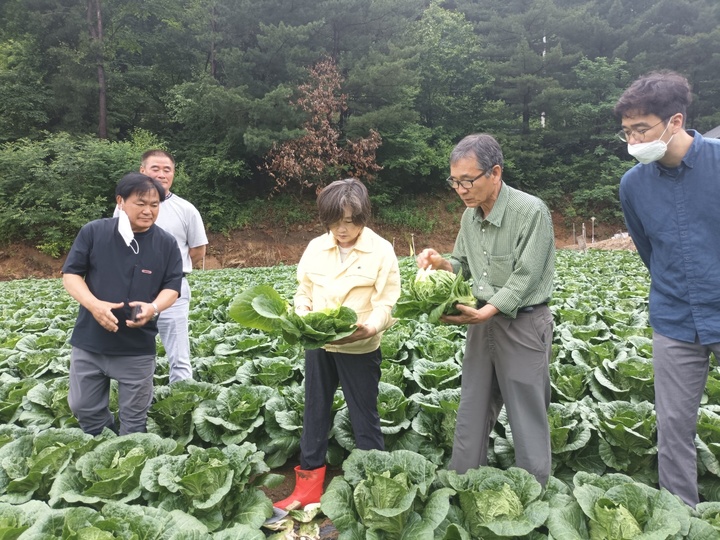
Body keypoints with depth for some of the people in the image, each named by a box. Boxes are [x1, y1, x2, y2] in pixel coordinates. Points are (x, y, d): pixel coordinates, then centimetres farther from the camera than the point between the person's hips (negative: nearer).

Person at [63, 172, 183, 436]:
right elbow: (71, 274, -3)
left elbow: (172, 287, -2)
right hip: (89, 341, 2)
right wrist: (94, 304, -21)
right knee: (83, 407, 17)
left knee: (134, 418, 12)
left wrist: (154, 307, -24)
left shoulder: (166, 243, -5)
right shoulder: (93, 232, -6)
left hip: (138, 347, -1)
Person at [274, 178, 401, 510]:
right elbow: (303, 293, 9)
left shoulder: (381, 250, -10)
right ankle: (309, 482, 31)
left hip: (360, 348, -4)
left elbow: (387, 303, -13)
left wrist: (369, 328, -31)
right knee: (315, 411, 15)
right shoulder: (316, 248, 2)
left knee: (364, 417, 7)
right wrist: (303, 319, -11)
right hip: (317, 345, 5)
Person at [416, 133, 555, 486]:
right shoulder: (470, 216, 5)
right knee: (471, 413, 15)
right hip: (483, 321, 7)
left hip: (523, 323, -7)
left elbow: (525, 278, -19)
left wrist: (486, 311, -28)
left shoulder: (531, 211, -17)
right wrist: (441, 264, -6)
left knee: (528, 418, 5)